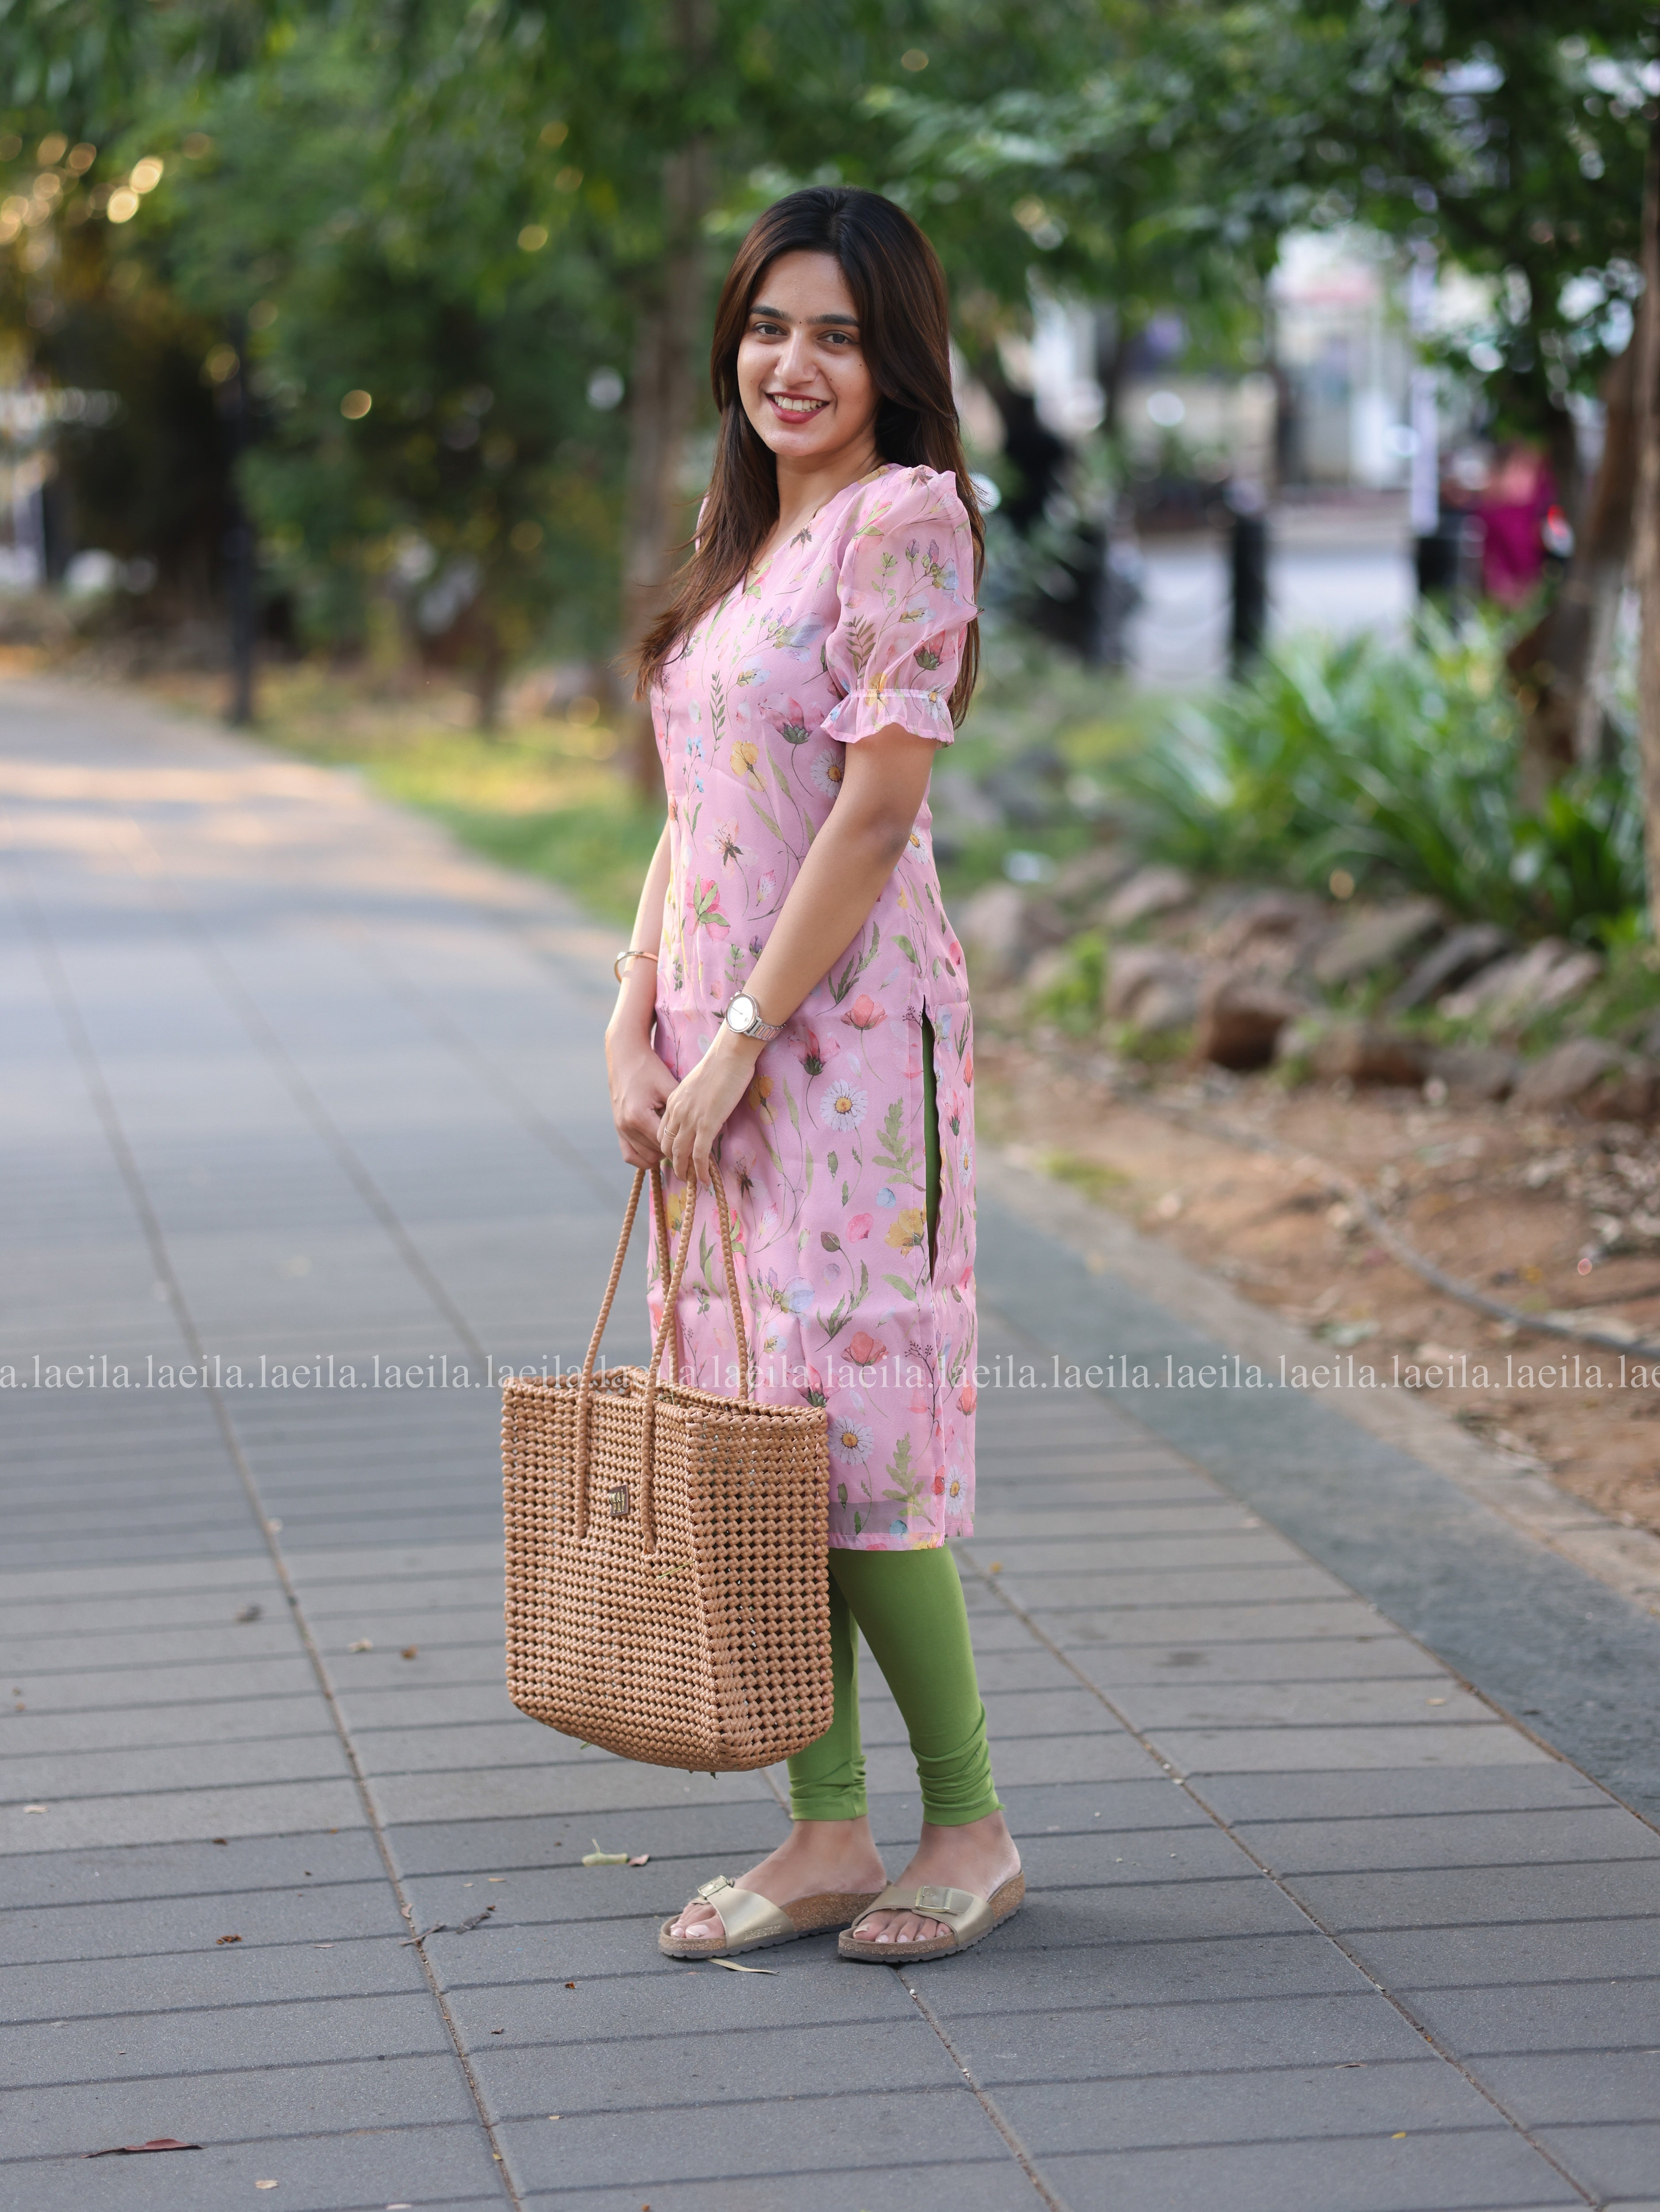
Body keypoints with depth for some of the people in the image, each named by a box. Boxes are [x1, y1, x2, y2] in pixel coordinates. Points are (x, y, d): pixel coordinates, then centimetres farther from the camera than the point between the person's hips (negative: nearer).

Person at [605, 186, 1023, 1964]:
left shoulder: (905, 518, -10)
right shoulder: (741, 533, 15)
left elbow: (875, 810, -16)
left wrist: (742, 1036, -15)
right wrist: (636, 1025, 4)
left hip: (849, 1033, -8)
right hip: (717, 1047, 8)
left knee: (848, 1426, -5)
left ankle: (970, 1826, 9)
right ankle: (826, 1832, 16)